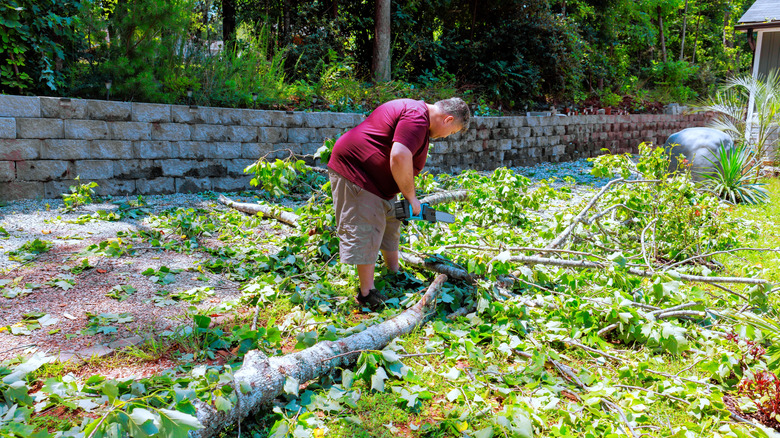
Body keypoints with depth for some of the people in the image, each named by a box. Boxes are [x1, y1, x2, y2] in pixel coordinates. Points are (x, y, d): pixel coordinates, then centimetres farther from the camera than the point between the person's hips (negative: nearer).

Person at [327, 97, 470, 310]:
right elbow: (399, 157, -33)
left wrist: (407, 196, 14)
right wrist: (410, 197, -21)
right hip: (355, 173, -11)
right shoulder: (417, 117, -21)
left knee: (389, 224, 19)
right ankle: (367, 294, -1)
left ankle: (394, 274, 34)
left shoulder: (419, 113, 14)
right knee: (366, 232, -8)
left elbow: (399, 158, 20)